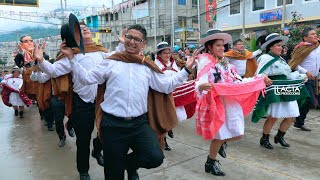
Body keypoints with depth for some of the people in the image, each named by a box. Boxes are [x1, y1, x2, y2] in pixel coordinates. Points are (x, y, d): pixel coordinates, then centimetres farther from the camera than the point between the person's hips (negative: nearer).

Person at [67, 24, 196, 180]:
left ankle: (130, 163, 16)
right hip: (113, 125, -1)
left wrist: (186, 69, 8)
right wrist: (71, 57, 0)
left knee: (155, 158, -17)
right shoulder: (111, 63, 5)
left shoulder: (148, 67, 10)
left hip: (139, 123, 2)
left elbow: (167, 86, 11)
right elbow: (86, 78, 6)